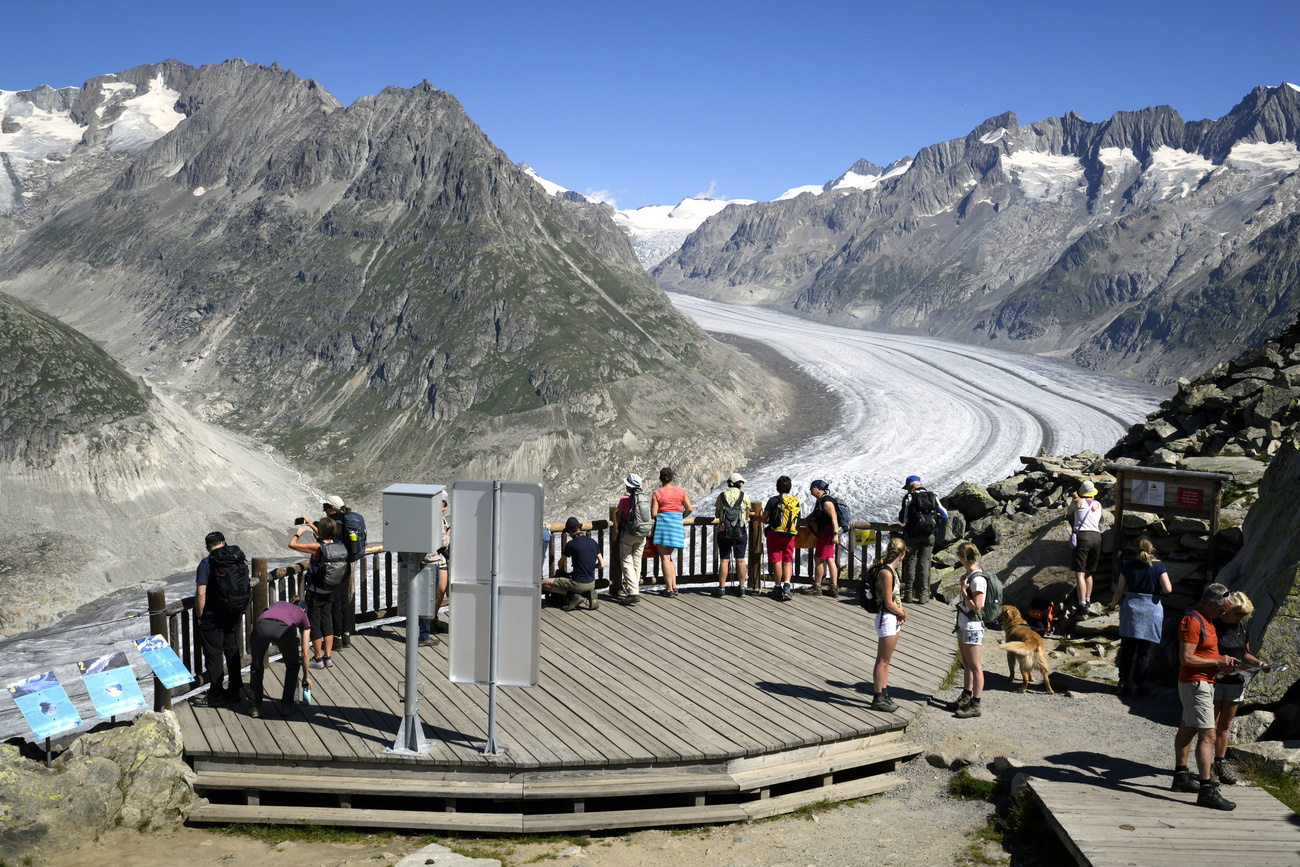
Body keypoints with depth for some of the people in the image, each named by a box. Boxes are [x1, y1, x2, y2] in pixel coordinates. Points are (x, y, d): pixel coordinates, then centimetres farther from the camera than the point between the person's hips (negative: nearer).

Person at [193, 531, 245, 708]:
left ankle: (216, 697, 9)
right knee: (232, 652, 16)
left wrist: (199, 616, -7)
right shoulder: (238, 559, 1)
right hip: (235, 614, 6)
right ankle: (234, 690, 24)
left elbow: (201, 594, -19)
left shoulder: (206, 564, -15)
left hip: (213, 617, -6)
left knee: (213, 655, 3)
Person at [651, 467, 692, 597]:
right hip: (677, 524, 4)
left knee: (665, 558, 0)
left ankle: (669, 590, -3)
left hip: (662, 523, -4)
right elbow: (689, 509, 6)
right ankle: (674, 586, 9)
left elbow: (653, 514, -8)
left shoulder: (657, 493, -5)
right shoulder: (681, 491, 5)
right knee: (669, 557, 17)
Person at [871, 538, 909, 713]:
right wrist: (902, 614, -5)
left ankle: (883, 692, 28)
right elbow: (888, 603, -21)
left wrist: (901, 612, 1)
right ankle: (878, 699, 5)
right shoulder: (886, 573, -21)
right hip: (886, 619, -10)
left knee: (886, 659, 17)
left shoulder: (893, 570, 10)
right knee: (882, 660, -2)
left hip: (893, 619, 10)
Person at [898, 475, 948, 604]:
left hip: (912, 535, -3)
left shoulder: (909, 498, -6)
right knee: (924, 564, 8)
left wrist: (900, 511, 13)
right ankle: (922, 596, 8)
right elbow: (944, 516, 10)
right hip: (929, 535, 3)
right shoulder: (933, 497, 6)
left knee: (910, 563, 8)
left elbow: (903, 519, -7)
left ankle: (909, 594, 11)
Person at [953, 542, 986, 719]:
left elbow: (976, 606, -21)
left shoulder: (978, 579, -22)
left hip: (972, 628, -10)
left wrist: (963, 591, -18)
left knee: (975, 667, -1)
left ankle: (975, 705, 5)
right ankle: (966, 697, 32)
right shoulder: (968, 575, 8)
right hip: (963, 625, 10)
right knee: (966, 664, 19)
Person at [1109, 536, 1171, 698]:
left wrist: (1112, 605, 19)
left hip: (1130, 607, 3)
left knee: (1127, 649, 11)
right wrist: (1159, 588, 10)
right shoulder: (1158, 566, -6)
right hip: (1151, 611, -3)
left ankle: (1123, 684, 16)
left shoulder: (1128, 565, 0)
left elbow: (1119, 591, 4)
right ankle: (1137, 686, 7)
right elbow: (1168, 589, -13)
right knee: (1144, 652, 5)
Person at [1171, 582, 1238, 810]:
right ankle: (1207, 791, -15)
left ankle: (1181, 778, 28)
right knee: (1207, 736, -13)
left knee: (1187, 730, 18)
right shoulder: (1192, 621, -20)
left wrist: (1222, 661, 7)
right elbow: (1186, 658, -25)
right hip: (1195, 683, -11)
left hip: (1203, 683, 11)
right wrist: (1218, 661, -16)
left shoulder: (1204, 619, 13)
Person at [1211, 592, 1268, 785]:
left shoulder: (1241, 626, 7)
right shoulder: (1213, 624, -12)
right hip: (1214, 680, -6)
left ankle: (1221, 765, 21)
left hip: (1235, 681, 6)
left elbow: (1244, 654, 17)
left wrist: (1259, 664, 0)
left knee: (1225, 725, 13)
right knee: (1211, 725, -3)